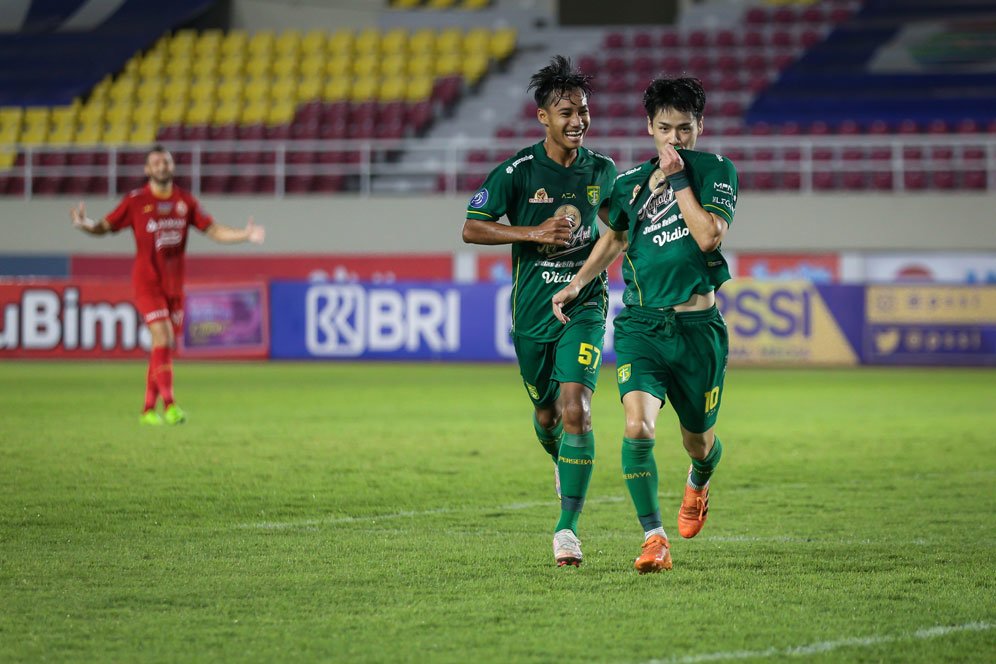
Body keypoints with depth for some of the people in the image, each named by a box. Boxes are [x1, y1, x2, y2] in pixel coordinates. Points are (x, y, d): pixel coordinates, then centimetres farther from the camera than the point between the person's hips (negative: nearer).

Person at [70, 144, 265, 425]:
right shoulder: (135, 201, -4)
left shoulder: (185, 201, 7)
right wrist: (86, 224, -22)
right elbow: (106, 226, -1)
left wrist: (245, 235, -5)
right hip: (147, 282, -5)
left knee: (168, 346, 6)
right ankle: (168, 405, -18)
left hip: (174, 284, 5)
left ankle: (149, 409, 16)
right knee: (163, 337, -18)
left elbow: (214, 230, 9)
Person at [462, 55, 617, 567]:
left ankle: (567, 527, -16)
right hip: (532, 310, 0)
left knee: (575, 409, -17)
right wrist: (534, 233, -21)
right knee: (545, 414, 14)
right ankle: (563, 463, 51)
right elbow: (471, 228, -12)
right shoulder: (518, 171, -10)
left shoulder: (601, 170, 1)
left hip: (584, 305, 0)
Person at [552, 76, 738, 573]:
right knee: (638, 426, -22)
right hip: (641, 324, 1)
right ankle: (654, 540, -17)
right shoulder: (630, 183, 7)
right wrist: (578, 282, 16)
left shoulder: (716, 172, -2)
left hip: (697, 326, -1)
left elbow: (709, 236, -18)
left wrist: (678, 177, -14)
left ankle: (698, 483, 51)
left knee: (698, 441, 13)